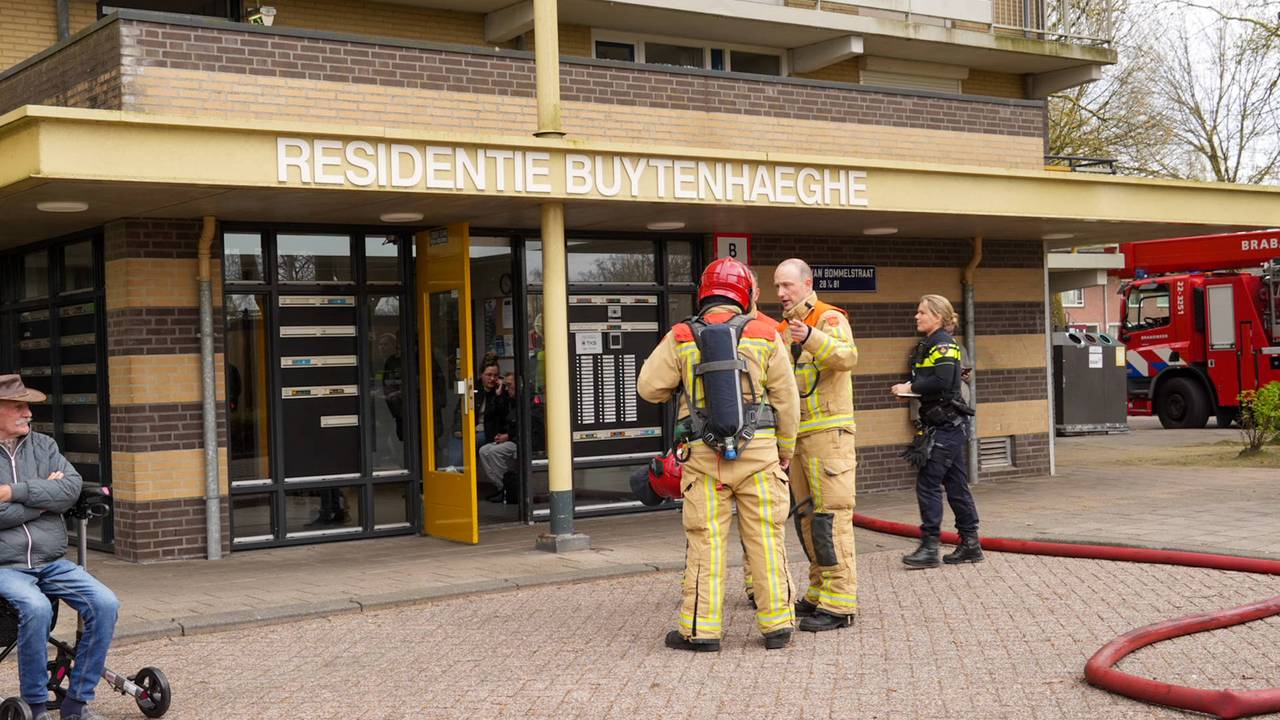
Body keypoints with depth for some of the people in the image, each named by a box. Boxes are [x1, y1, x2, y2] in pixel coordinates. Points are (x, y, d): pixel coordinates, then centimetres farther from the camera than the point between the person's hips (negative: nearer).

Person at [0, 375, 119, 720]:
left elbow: (71, 488, -5)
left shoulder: (43, 445, 12)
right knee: (36, 608, -34)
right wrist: (44, 495, -7)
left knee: (106, 604, -17)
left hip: (53, 563, 5)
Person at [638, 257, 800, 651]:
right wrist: (785, 448, 14)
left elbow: (650, 387, 2)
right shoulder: (765, 335, 1)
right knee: (766, 535, 7)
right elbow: (785, 397, 3)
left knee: (705, 540, 4)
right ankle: (777, 623, 11)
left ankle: (701, 629, 7)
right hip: (758, 449, 0)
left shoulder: (681, 338, 0)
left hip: (704, 455, 0)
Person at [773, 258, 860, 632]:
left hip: (828, 430, -9)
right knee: (806, 515, 13)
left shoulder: (829, 319, -8)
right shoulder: (783, 328, 18)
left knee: (830, 515, -11)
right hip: (796, 433, 9)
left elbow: (847, 356, -28)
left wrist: (811, 338, -43)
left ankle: (840, 603, -10)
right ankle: (819, 593, 22)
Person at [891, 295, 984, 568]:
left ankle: (929, 546, -5)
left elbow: (942, 381, -25)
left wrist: (911, 387, -15)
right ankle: (970, 544, 14)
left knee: (928, 483, -8)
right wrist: (910, 389, 5)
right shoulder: (930, 344, 19)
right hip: (947, 425, 10)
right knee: (956, 485, 11)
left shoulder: (942, 343, -12)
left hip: (946, 425, -10)